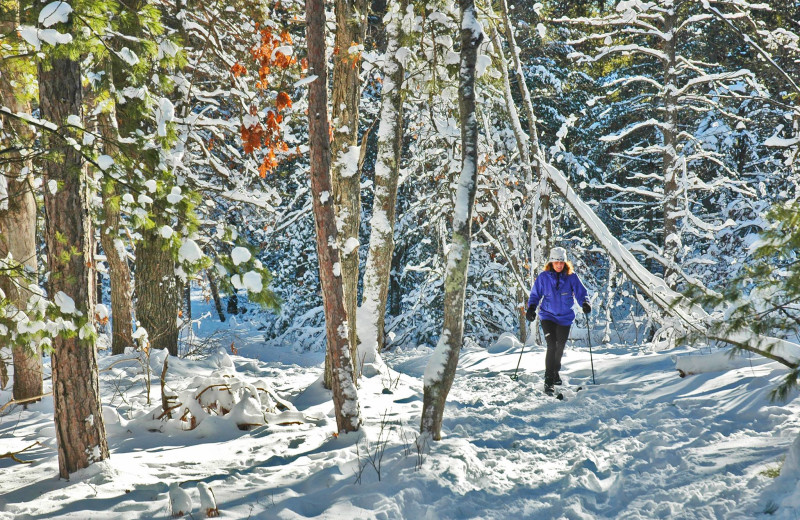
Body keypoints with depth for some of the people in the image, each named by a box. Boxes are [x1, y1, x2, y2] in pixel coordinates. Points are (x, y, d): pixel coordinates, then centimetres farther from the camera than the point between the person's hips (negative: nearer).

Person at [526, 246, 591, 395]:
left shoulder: (571, 277, -5)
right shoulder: (543, 277, -6)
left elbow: (580, 292, -1)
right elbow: (535, 294, 2)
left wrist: (585, 303, -21)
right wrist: (531, 308, -14)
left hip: (565, 317, 2)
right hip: (548, 316, -2)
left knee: (560, 347, 14)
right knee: (552, 346, -15)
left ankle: (556, 372, 39)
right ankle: (548, 380, -12)